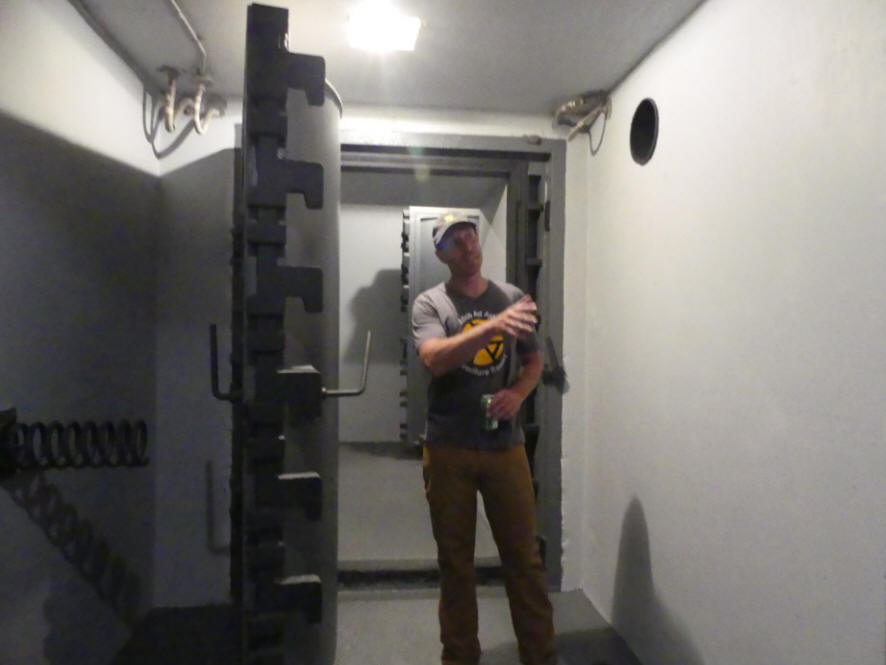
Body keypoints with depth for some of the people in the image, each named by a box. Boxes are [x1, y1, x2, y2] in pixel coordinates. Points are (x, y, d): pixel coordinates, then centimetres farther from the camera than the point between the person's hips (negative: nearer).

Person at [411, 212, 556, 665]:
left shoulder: (511, 297, 5)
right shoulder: (429, 303, -4)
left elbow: (534, 361, 11)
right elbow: (434, 359, -22)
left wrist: (518, 393, -10)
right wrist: (493, 326, -35)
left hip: (505, 446, 2)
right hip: (448, 450, -1)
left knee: (524, 556, 10)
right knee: (455, 560, 13)